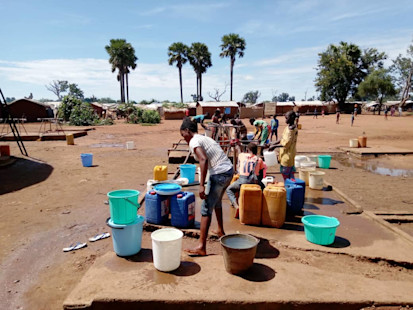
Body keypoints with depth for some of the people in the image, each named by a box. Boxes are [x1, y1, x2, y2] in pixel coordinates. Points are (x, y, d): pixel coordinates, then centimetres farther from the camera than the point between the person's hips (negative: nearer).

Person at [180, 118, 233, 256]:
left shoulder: (194, 142, -7)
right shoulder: (205, 138, 21)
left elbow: (204, 160, -22)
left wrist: (201, 185, -25)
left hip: (219, 174, -10)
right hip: (229, 170, 10)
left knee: (206, 209, -3)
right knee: (217, 201, 30)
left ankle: (201, 247, 0)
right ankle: (220, 231, 47)